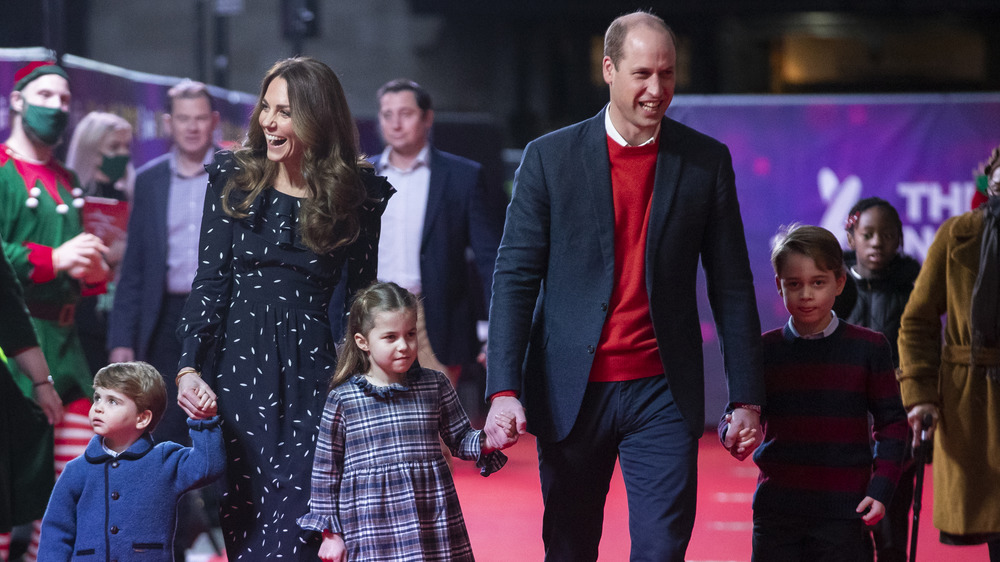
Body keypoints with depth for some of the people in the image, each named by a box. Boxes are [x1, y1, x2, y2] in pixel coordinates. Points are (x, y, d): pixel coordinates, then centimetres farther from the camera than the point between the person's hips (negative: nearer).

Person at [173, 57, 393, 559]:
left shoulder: (359, 192, 3)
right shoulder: (233, 178, 6)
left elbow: (362, 296, 7)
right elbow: (210, 280, 5)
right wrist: (188, 366, -7)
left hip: (312, 367, -1)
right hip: (239, 362, 1)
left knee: (295, 519, -10)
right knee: (243, 514, 1)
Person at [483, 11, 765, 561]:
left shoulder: (707, 161, 3)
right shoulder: (550, 157, 0)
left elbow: (732, 287, 7)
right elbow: (514, 278, -1)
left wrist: (746, 396, 3)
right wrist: (504, 390, -11)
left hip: (662, 393, 0)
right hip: (571, 392, 0)